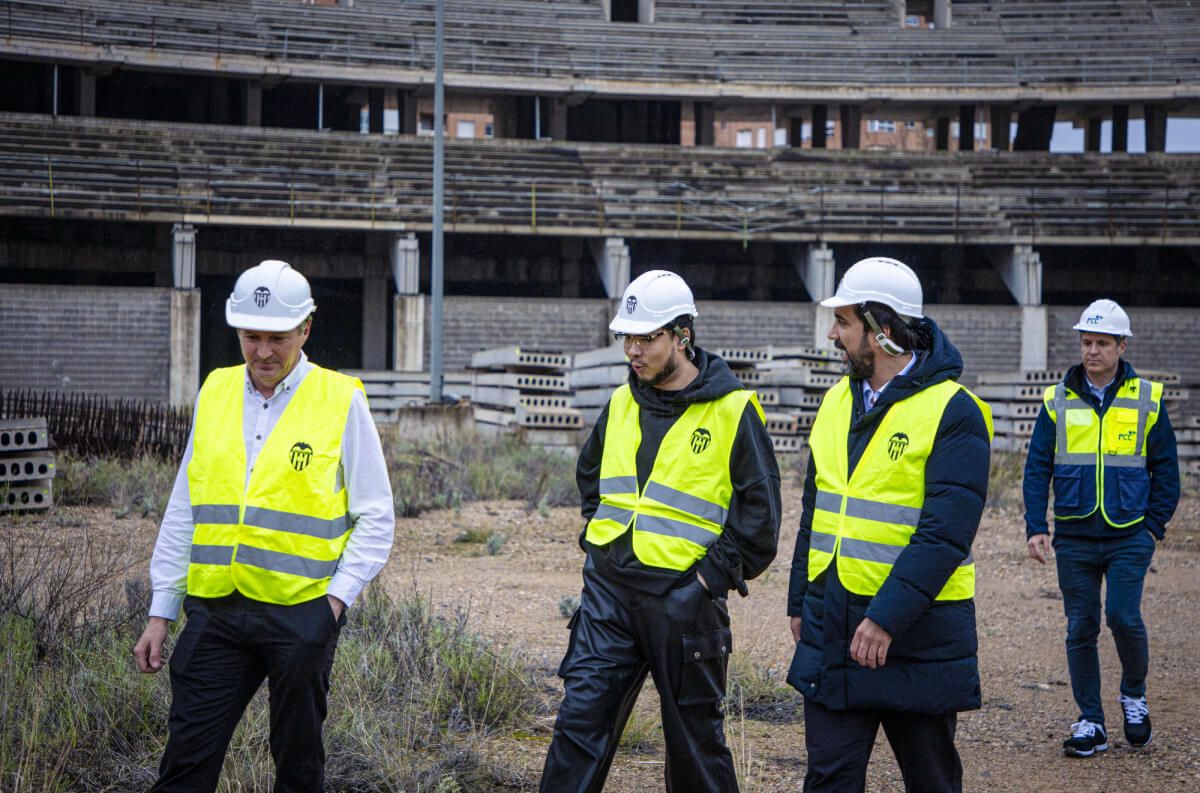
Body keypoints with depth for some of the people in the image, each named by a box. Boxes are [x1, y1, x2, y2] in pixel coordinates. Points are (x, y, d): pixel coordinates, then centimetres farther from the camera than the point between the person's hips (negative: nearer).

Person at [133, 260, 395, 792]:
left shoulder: (341, 401, -2)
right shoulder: (215, 393, 10)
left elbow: (376, 518, 2)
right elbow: (183, 511, 15)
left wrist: (336, 597, -10)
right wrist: (161, 612, 11)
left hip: (302, 613, -3)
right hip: (214, 610, 3)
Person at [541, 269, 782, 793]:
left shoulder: (731, 410, -7)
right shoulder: (621, 404, 10)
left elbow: (761, 505, -7)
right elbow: (589, 473, 28)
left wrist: (719, 570, -11)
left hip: (683, 594, -4)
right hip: (608, 587, 5)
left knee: (695, 734, 8)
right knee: (581, 720, -1)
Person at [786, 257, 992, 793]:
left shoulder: (953, 413, -12)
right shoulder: (838, 401, 10)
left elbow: (945, 534, -20)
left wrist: (887, 617, -25)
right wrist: (799, 602, 17)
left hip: (917, 631, -6)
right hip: (832, 627, 6)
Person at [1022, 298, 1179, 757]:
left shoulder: (1147, 400, 3)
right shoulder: (1058, 402, 5)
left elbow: (1165, 469, 7)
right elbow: (1037, 468, 6)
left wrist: (1155, 526, -1)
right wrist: (1035, 527, -4)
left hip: (1129, 535, -2)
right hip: (1074, 538, 2)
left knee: (1123, 616, -14)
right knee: (1080, 629, 4)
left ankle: (1134, 694, 14)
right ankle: (1091, 724, 14)